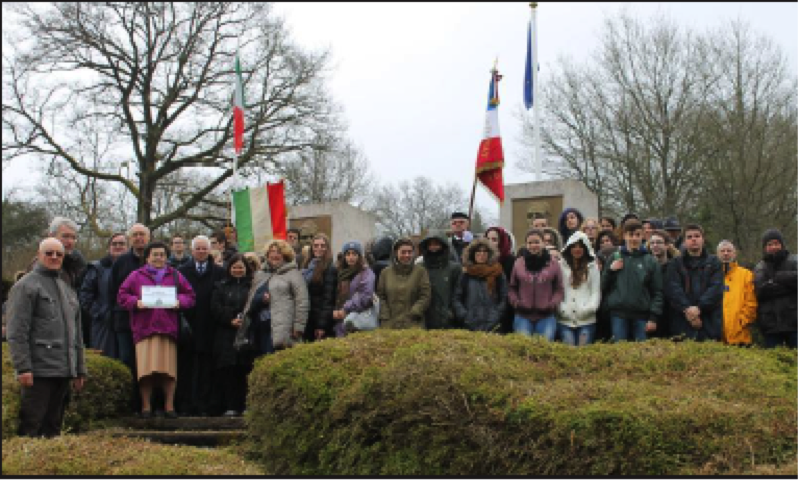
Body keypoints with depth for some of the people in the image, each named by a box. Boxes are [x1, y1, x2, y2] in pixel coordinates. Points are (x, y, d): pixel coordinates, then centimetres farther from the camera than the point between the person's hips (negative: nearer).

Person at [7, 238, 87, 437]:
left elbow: (77, 334, 24)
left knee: (53, 427, 11)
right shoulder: (26, 286, -3)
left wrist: (80, 370, 20)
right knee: (31, 428, -8)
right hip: (39, 371, -7)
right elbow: (16, 332, -11)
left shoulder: (68, 290, 21)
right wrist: (22, 368, -18)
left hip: (64, 371, 7)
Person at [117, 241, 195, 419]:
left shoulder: (175, 276, 17)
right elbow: (122, 295, 10)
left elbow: (190, 295, 16)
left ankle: (169, 406, 5)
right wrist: (136, 302, -8)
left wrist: (179, 302, -4)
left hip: (168, 329, 1)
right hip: (144, 329, -1)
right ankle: (146, 406, 3)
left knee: (169, 370, -3)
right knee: (145, 370, -6)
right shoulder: (136, 276, 14)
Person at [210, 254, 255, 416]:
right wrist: (230, 320, -9)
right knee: (228, 370, -3)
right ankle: (230, 406, 0)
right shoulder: (221, 286, 14)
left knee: (244, 371, -3)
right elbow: (215, 308, 4)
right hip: (227, 335, 1)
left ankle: (244, 405, 2)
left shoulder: (253, 286, 10)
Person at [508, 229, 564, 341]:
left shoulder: (553, 264, 4)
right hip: (523, 316, 0)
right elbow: (512, 288, 12)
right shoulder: (519, 263, 5)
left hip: (546, 316, 0)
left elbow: (559, 289, 6)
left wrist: (553, 304, -9)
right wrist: (516, 302, -4)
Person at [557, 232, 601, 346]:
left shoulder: (592, 266, 13)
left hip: (586, 319, 1)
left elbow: (596, 291, 9)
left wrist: (590, 308, -6)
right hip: (565, 318, -1)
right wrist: (561, 308, -10)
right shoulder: (561, 265, 7)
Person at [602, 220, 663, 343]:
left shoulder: (650, 261, 6)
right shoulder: (615, 258, 8)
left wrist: (653, 317, -5)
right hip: (619, 314, 0)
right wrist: (610, 270, -8)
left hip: (641, 315, 0)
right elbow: (603, 287, 8)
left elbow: (657, 292, 3)